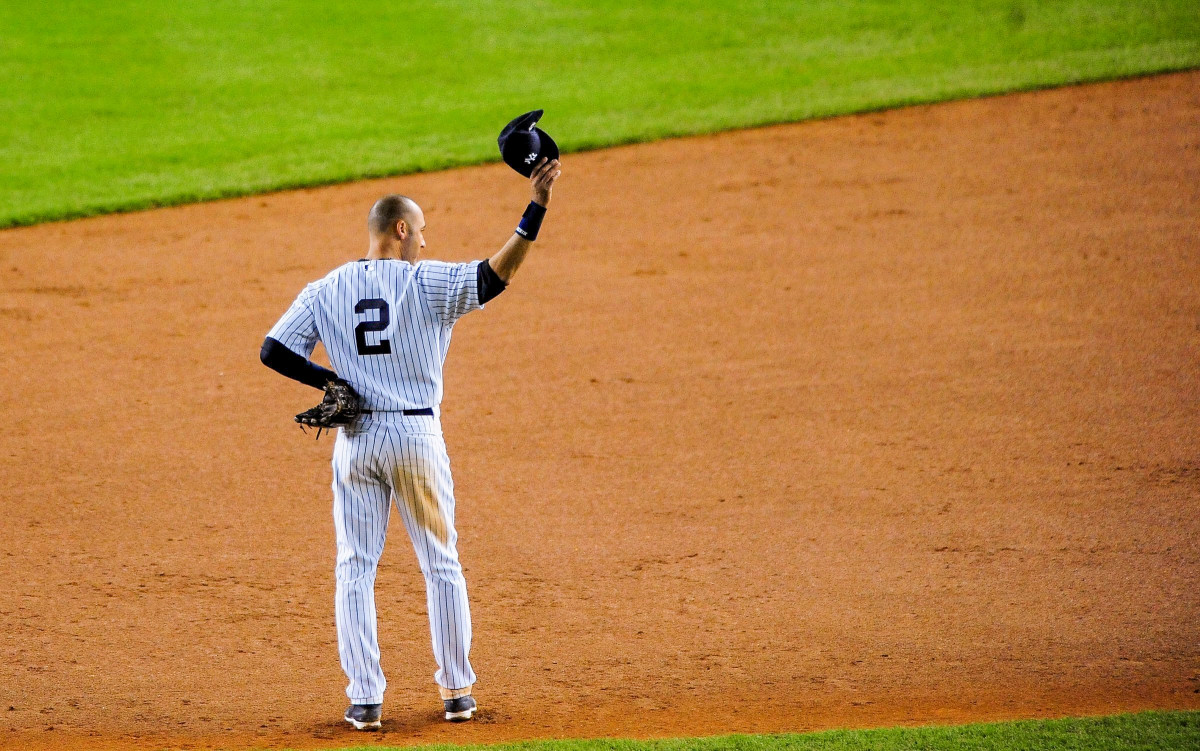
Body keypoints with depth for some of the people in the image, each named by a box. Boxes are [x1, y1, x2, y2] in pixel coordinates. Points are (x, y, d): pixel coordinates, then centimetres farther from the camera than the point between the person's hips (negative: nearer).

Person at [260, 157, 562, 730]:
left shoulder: (324, 291, 5)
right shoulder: (426, 283, -5)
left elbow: (274, 351, -1)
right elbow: (495, 276, -16)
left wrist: (329, 382, 7)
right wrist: (535, 210, -19)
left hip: (355, 440, 2)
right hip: (417, 434, -2)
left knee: (355, 569, 6)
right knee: (442, 566, 10)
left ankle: (365, 698, 0)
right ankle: (457, 692, 12)